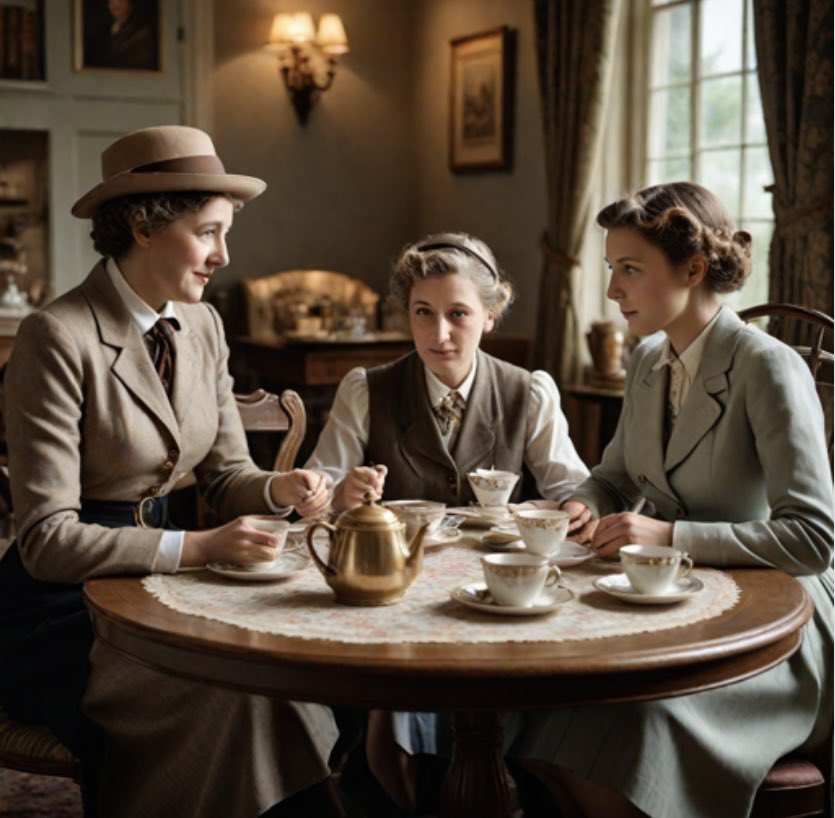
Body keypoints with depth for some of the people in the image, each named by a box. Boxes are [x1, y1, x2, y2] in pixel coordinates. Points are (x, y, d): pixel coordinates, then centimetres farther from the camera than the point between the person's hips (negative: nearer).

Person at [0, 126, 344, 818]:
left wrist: (278, 489, -10)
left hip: (153, 577, 6)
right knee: (234, 692, -26)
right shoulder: (57, 338, -17)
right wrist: (196, 547, -28)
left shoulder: (201, 326, 6)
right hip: (63, 609, -6)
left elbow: (225, 474, 13)